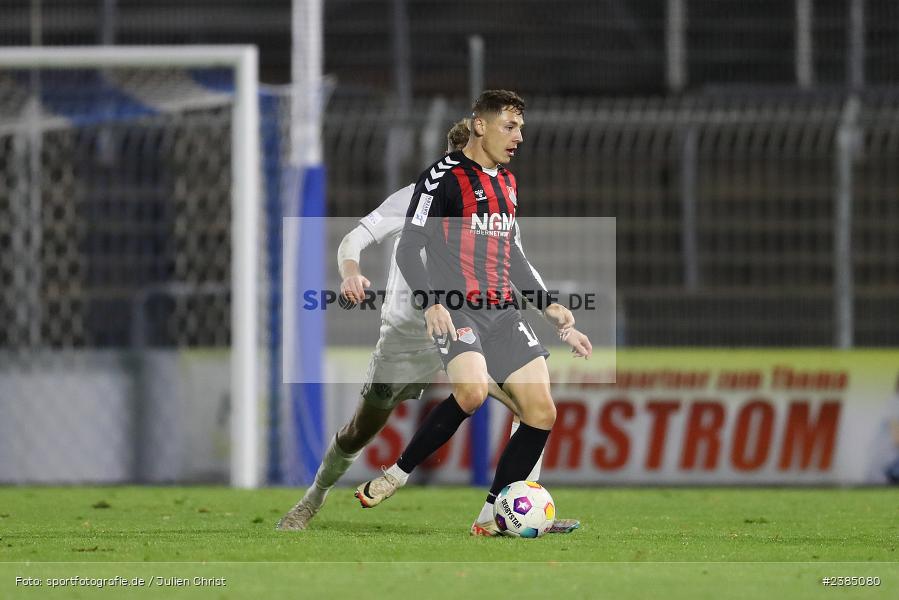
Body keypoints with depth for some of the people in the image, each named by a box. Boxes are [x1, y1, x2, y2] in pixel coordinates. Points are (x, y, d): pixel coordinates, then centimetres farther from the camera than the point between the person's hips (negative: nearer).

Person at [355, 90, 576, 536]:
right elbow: (408, 248, -9)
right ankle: (397, 475, -14)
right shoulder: (445, 177, -6)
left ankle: (490, 518, 5)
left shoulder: (506, 183, 19)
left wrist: (547, 304, 21)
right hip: (457, 310, -8)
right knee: (472, 391, -33)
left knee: (541, 414, -3)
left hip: (502, 312, 8)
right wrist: (430, 303, -22)